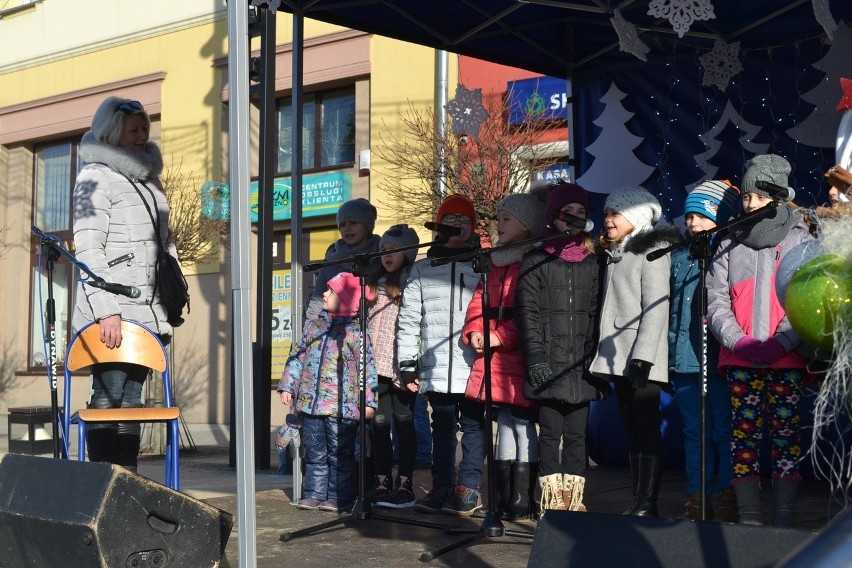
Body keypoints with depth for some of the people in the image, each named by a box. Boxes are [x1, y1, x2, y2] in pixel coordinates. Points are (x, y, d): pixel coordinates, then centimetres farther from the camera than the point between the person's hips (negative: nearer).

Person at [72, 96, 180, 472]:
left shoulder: (149, 178, 21)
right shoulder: (96, 177, -3)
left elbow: (166, 241, 26)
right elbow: (88, 250, -12)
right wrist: (106, 310, -20)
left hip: (146, 313, 7)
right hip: (111, 314, -7)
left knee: (131, 398, 7)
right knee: (111, 397, -9)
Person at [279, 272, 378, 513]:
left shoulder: (355, 333, -6)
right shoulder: (313, 326, 11)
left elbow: (367, 368, -7)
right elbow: (297, 357, 17)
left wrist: (369, 401, -11)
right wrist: (288, 386, 12)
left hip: (341, 406, -5)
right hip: (310, 402, 5)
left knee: (340, 455, 2)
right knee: (315, 453, 12)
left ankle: (339, 497, 10)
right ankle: (314, 494, 19)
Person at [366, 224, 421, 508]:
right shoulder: (375, 282, 16)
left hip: (400, 365, -5)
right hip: (376, 365, 5)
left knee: (404, 422, 1)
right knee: (379, 423, 6)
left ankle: (405, 484, 6)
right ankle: (383, 483, 12)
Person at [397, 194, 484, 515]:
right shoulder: (422, 269, 12)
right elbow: (409, 318, 9)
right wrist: (407, 363, 4)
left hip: (473, 366, -2)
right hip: (436, 368, 2)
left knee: (473, 425, 2)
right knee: (442, 427, 8)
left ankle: (468, 488, 8)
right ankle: (441, 488, 15)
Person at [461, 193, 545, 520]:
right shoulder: (495, 262, 18)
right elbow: (479, 300, 17)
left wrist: (501, 336, -18)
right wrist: (475, 331, -1)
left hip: (520, 358, -8)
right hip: (492, 360, 8)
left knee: (524, 424, -5)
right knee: (504, 424, 13)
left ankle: (523, 502, 0)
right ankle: (502, 498, 19)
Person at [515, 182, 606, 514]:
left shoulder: (593, 264, 13)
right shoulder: (535, 261, 6)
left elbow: (597, 313, 10)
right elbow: (527, 312, -1)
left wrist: (597, 359, 2)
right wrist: (535, 358, -10)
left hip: (581, 366, 2)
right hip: (549, 365, -2)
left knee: (577, 434, 4)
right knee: (550, 433, -1)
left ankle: (574, 498, 11)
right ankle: (551, 500, 4)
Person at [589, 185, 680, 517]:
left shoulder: (651, 249, -3)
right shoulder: (614, 254, 21)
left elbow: (656, 306, -12)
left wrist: (643, 356, -20)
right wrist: (603, 358, 14)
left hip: (641, 358, -8)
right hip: (618, 358, 8)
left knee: (646, 430, -9)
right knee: (632, 432, 7)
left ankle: (646, 505, -10)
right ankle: (638, 503, 9)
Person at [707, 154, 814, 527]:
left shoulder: (801, 241, 7)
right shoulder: (730, 244, 12)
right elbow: (715, 298, 5)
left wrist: (781, 343, -14)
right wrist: (738, 340, -9)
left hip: (787, 360, -2)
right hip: (739, 359, 2)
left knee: (786, 434, -2)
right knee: (744, 434, 1)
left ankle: (784, 519, 3)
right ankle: (748, 517, 7)